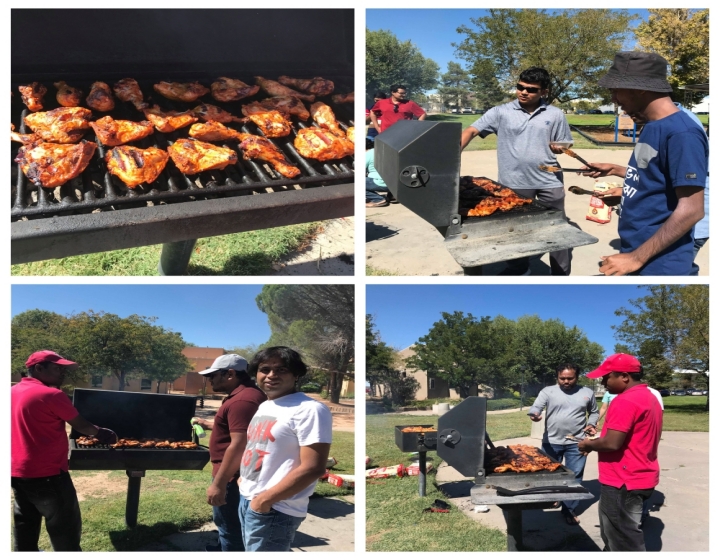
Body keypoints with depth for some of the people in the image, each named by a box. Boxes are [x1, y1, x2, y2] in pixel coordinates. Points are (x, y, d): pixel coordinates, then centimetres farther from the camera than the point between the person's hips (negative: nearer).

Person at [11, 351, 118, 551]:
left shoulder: (12, 392, 8)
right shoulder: (51, 395, -16)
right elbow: (80, 425, -6)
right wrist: (100, 433, 11)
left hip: (18, 473, 9)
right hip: (47, 475, -9)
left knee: (24, 530, 17)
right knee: (65, 531, 1)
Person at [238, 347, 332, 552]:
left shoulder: (309, 410, -17)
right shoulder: (264, 407, 12)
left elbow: (313, 468, -22)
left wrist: (266, 499, -18)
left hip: (274, 510, -8)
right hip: (246, 499, 8)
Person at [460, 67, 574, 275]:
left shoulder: (555, 115, 2)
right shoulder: (501, 112, -2)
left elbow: (565, 145, 12)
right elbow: (471, 131, -9)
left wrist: (559, 148, -13)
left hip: (549, 182, 0)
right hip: (515, 182, 0)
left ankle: (562, 275, 23)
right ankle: (518, 270, 33)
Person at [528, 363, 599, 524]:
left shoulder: (587, 393, 5)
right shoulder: (548, 391, -3)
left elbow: (593, 412, 18)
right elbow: (536, 407, -14)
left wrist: (591, 424, -2)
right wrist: (534, 414, -37)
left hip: (576, 443, 1)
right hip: (551, 442, 0)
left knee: (574, 476, 4)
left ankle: (569, 509, 15)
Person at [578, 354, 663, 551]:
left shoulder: (625, 401, -20)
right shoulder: (649, 397, 12)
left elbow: (612, 443, -25)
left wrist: (589, 444, -6)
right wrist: (596, 442, 16)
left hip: (623, 482, -10)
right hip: (640, 477, 10)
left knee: (624, 542, -1)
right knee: (616, 535, 20)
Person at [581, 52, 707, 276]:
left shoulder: (682, 134, -20)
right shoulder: (652, 126, 9)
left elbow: (690, 210, -23)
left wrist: (636, 258, -23)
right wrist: (615, 170, 19)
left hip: (658, 265, -9)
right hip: (634, 252, 9)